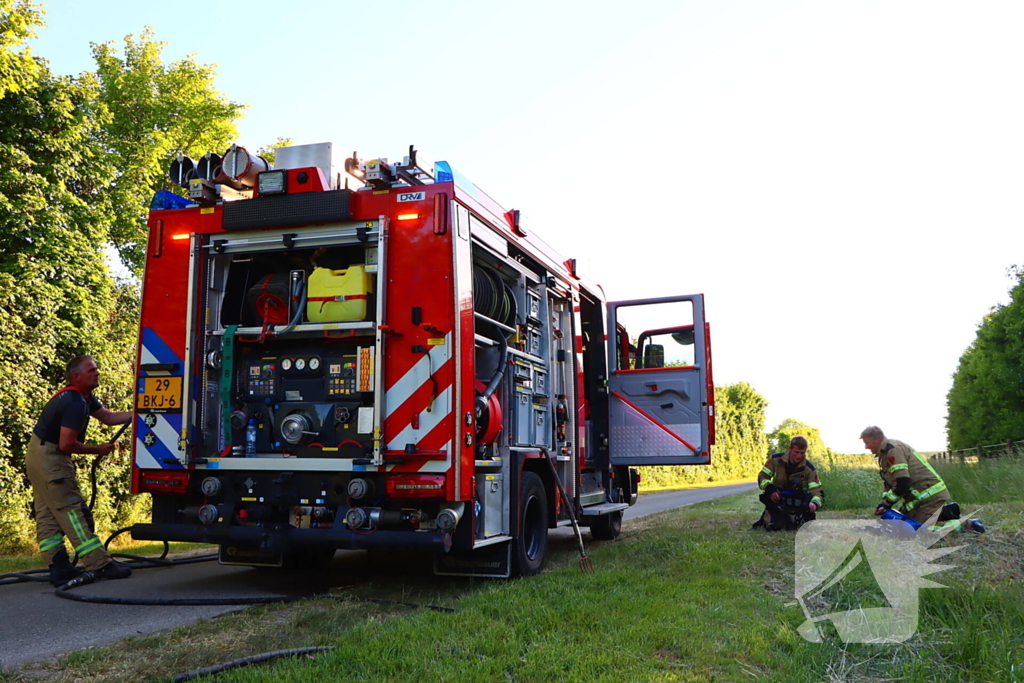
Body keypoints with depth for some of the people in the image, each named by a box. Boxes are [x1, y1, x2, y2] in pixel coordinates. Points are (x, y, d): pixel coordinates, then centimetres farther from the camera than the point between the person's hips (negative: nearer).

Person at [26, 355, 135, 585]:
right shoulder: (75, 403, -22)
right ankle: (101, 565, -5)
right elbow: (66, 444, -24)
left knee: (48, 514, 9)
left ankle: (59, 568, 14)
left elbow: (108, 417, 12)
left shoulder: (84, 398, 10)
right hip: (50, 458, -11)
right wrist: (97, 450, -11)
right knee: (72, 510, -8)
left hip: (37, 455, 11)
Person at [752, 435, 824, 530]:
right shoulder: (775, 459, -9)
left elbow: (817, 490, -18)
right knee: (772, 527, -14)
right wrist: (769, 488, -25)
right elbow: (762, 476, -3)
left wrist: (815, 503, -41)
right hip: (776, 501, 0)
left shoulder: (810, 469, -11)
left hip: (796, 505, 0)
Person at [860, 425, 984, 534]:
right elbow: (890, 484, 16)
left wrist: (886, 503, -14)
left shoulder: (893, 449, -19)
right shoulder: (884, 453, 14)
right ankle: (948, 510, 18)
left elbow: (901, 484, -24)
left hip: (930, 493, -10)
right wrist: (884, 504, 2)